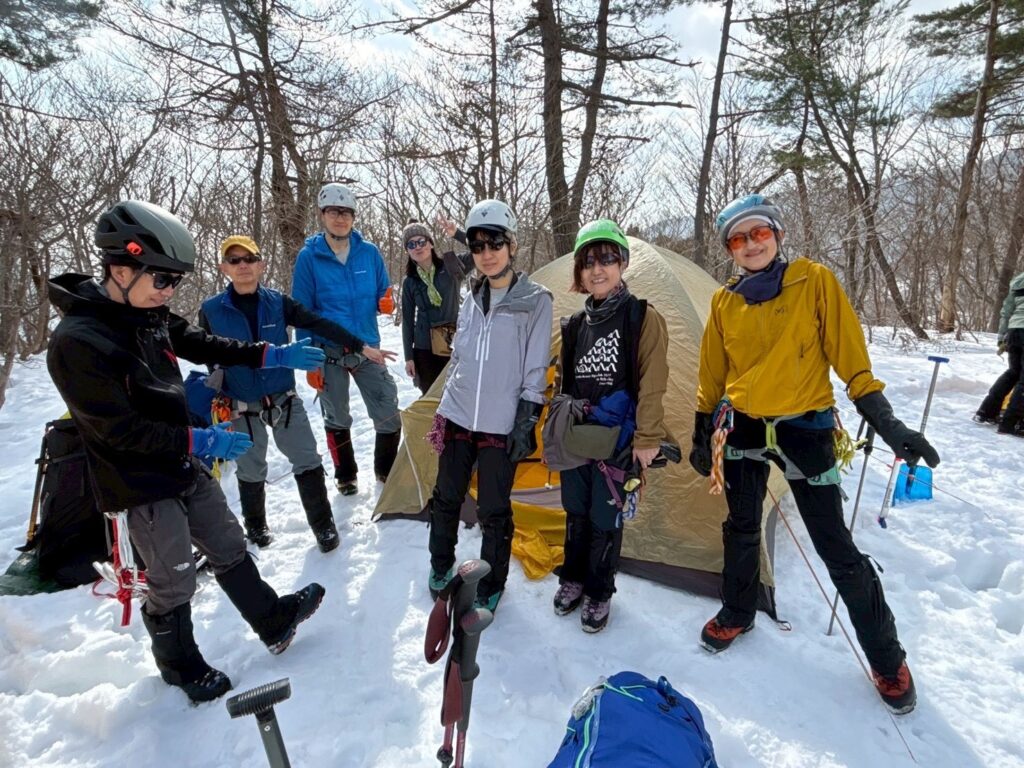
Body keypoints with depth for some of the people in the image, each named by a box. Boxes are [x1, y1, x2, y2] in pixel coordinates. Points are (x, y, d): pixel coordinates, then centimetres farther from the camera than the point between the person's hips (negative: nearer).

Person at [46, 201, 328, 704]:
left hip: (184, 466, 8)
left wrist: (274, 355, 1)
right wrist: (200, 440, -25)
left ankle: (273, 622, 36)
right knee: (173, 585, 10)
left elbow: (202, 344, 9)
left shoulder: (148, 315, -1)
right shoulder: (76, 343, -24)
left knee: (228, 548, 19)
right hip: (142, 484, -7)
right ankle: (180, 665, 36)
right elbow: (119, 430, -25)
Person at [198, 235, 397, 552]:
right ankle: (255, 526, 38)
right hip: (241, 407, 0)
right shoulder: (211, 310, -6)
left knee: (308, 462, 2)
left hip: (284, 399, 1)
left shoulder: (278, 302, -5)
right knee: (251, 471, 14)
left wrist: (362, 347, -13)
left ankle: (323, 523, 19)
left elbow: (321, 325, -8)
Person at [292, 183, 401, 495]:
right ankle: (345, 475, 32)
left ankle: (386, 470, 26)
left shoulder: (369, 253, 1)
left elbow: (382, 294, 12)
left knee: (389, 416, 2)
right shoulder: (309, 257, -5)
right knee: (337, 419, 12)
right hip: (328, 352, -1)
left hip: (368, 348, 2)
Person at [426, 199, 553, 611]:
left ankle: (490, 587, 26)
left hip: (500, 425, -5)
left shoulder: (535, 300, -7)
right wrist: (445, 407, 15)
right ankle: (441, 567, 38)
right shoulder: (471, 299, 8)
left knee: (494, 512, 5)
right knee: (446, 498, 15)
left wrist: (526, 423, -11)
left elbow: (535, 371, -8)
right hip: (457, 418, 5)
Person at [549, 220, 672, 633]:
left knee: (605, 518, 6)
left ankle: (599, 592, 26)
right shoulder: (575, 324, 9)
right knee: (576, 513, 17)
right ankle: (573, 578, 36)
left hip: (616, 440, -5)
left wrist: (646, 438, -14)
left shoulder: (643, 318, -8)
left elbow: (652, 384, -11)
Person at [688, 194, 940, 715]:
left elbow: (850, 356, -6)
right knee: (741, 531, 16)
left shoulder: (816, 282, -5)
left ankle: (886, 657, 23)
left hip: (804, 428, -3)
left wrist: (886, 423, -12)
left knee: (836, 548, 2)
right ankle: (736, 614, 40)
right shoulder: (725, 302, 3)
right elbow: (711, 376, 9)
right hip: (743, 427, 3)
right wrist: (701, 435, 12)